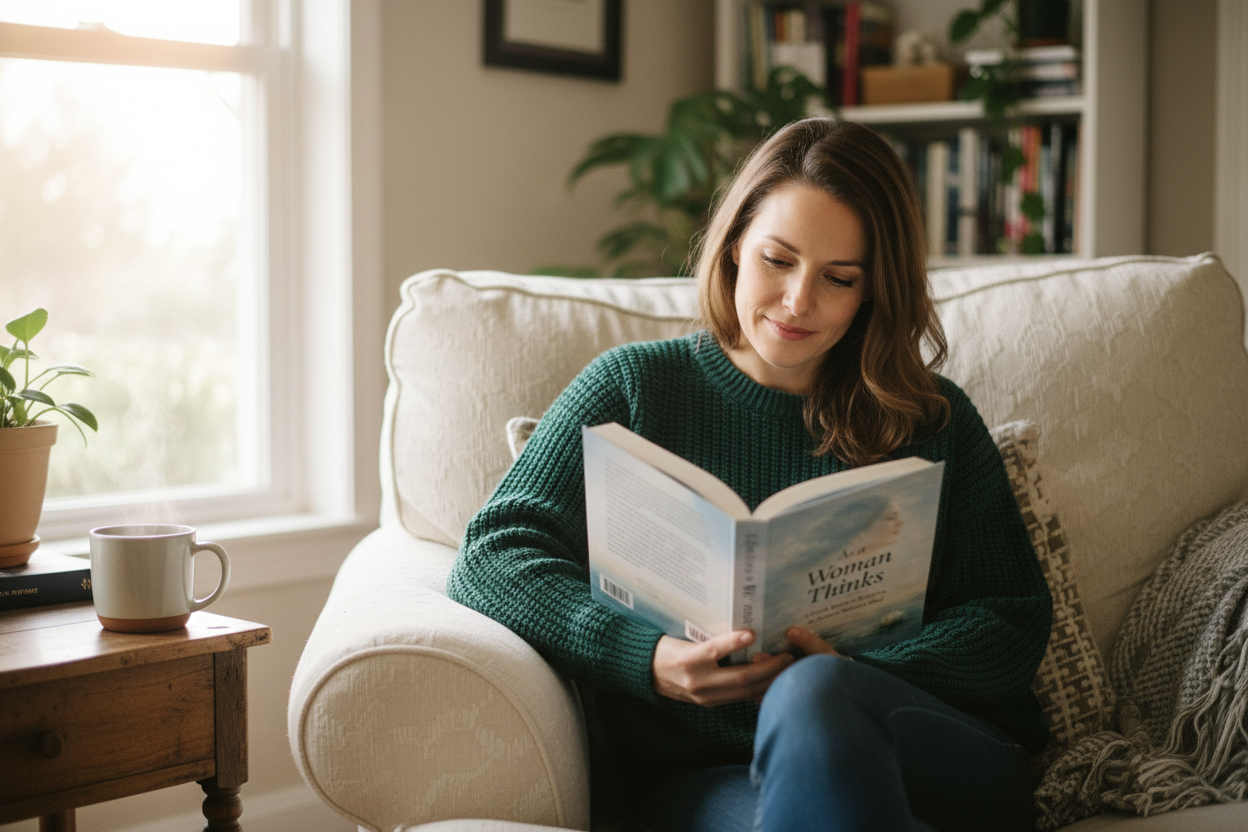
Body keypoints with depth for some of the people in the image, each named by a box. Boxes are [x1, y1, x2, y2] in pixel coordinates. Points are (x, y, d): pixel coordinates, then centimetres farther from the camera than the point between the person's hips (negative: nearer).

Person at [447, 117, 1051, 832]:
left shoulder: (935, 421, 15)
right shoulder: (633, 387, 12)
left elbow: (1013, 619, 7)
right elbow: (491, 559, 2)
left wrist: (849, 680, -12)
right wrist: (647, 660, -16)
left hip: (943, 754, 1)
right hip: (703, 771, -1)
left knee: (815, 695, -35)